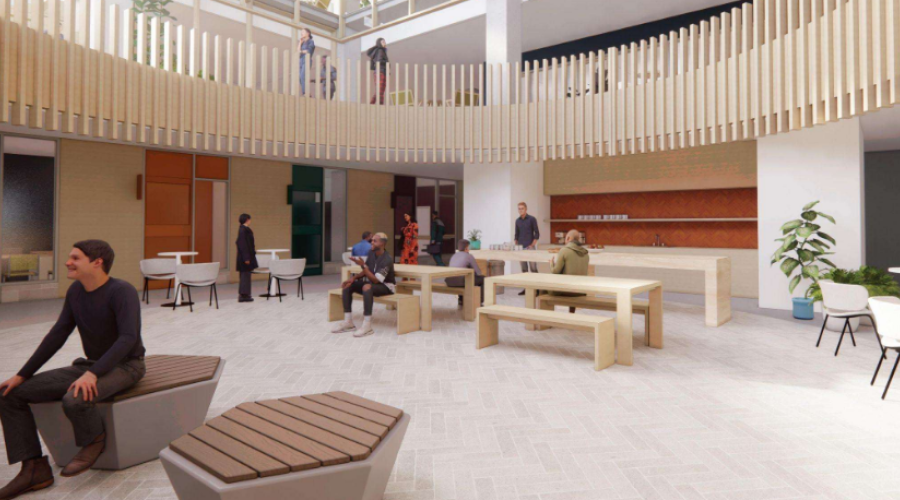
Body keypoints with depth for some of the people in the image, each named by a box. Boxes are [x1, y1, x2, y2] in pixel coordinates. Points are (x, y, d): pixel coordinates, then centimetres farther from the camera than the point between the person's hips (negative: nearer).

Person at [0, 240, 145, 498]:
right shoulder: (76, 291, 3)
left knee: (74, 400, -36)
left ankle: (94, 438, -3)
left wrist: (92, 373, -37)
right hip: (91, 368, 8)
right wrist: (22, 375, 3)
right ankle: (35, 468, 1)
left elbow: (128, 338, -29)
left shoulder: (123, 291, -21)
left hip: (125, 367, -8)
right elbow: (57, 335, 8)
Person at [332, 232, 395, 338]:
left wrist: (363, 265, -31)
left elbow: (376, 280, -29)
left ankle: (367, 326, -36)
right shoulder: (371, 253, 0)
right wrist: (353, 278, -10)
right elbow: (365, 272, 8)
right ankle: (348, 322, -9)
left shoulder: (387, 260, -24)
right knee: (347, 285, -9)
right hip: (372, 281, 8)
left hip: (385, 286, -8)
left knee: (367, 287, -39)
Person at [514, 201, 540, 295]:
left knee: (533, 268, -6)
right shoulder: (517, 221, 12)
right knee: (524, 269, 6)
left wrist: (532, 245, -12)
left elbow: (537, 234, -4)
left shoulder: (532, 219, -2)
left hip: (530, 247, -5)